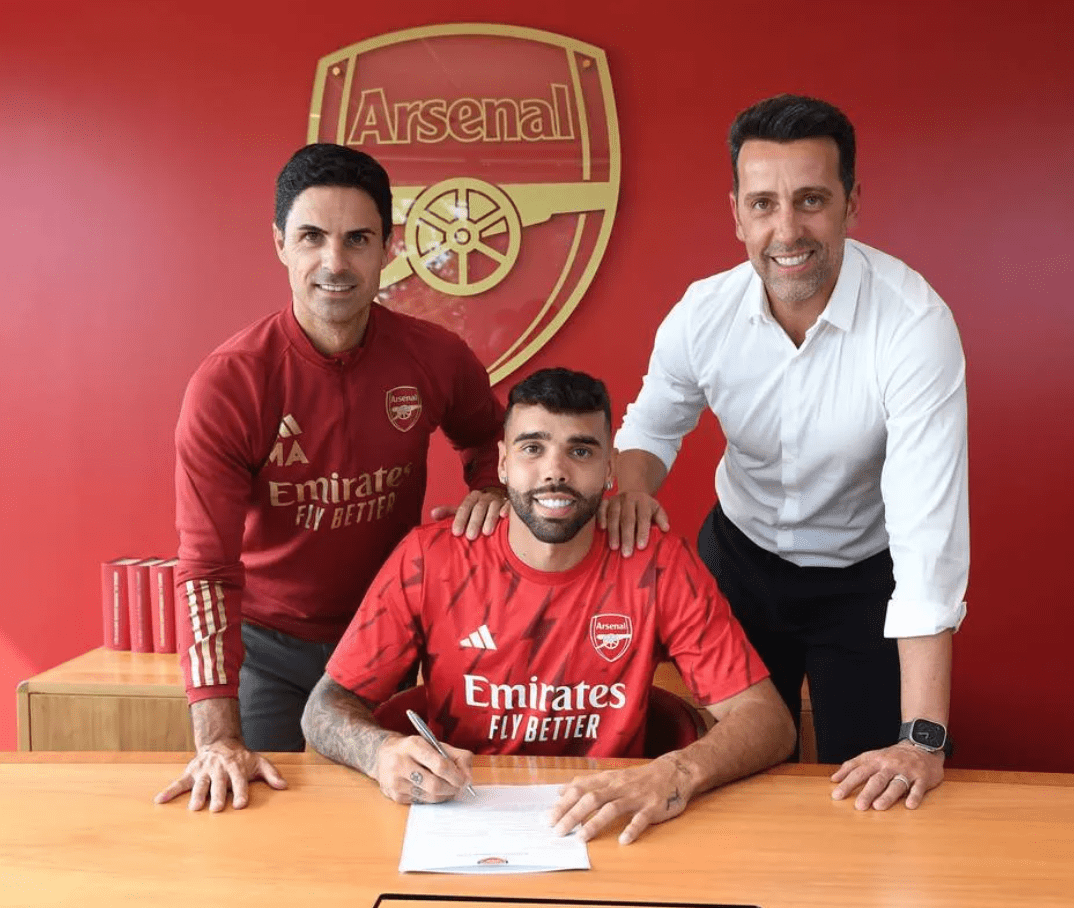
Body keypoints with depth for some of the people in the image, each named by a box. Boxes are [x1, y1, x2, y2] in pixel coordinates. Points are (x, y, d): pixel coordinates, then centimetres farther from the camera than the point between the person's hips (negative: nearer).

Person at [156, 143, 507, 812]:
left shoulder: (435, 357, -11)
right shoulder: (227, 385, -20)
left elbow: (489, 437, 13)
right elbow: (207, 567, -23)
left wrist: (491, 490, -12)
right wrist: (219, 738, -31)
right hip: (268, 648, -2)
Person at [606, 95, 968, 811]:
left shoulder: (914, 324, -30)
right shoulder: (704, 312, -18)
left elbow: (929, 529, -33)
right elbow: (655, 422, 2)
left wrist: (924, 738, -35)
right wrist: (633, 485, -23)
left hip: (864, 576, -3)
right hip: (740, 557, 3)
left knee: (875, 795, 9)